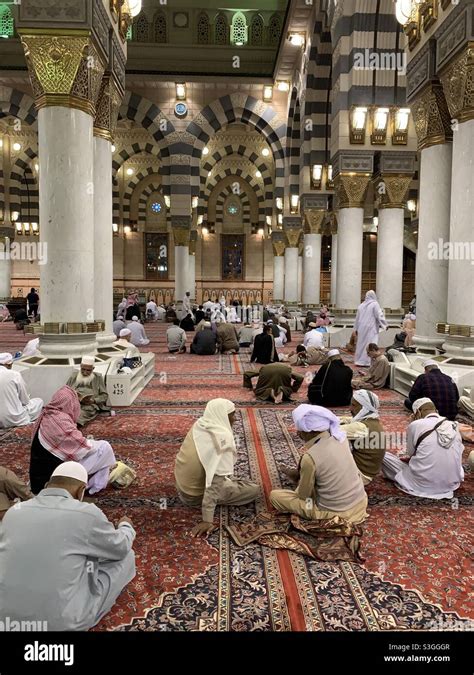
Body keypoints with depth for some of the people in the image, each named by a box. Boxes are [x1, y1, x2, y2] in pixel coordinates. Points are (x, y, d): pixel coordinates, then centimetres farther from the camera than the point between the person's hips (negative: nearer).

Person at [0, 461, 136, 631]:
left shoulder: (14, 512, 2)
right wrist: (126, 527, 27)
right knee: (126, 556, 11)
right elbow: (121, 548, 5)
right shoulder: (87, 514, -13)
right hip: (62, 622, -6)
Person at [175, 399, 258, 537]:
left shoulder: (199, 425, -3)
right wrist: (207, 520, -32)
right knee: (254, 490, 0)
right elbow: (216, 480, -32)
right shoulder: (222, 438, -27)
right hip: (196, 496, -8)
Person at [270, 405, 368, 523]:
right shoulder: (340, 437, -7)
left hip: (335, 512, -7)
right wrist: (300, 473, 15)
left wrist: (297, 477, 10)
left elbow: (303, 495, -10)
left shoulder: (310, 457, -26)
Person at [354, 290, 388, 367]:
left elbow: (357, 317, 14)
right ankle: (368, 361, -8)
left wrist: (356, 329, 20)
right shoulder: (375, 304, -7)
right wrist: (385, 325, -4)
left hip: (361, 328, 6)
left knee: (361, 343, 10)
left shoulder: (361, 305, 10)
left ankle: (359, 360, 13)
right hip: (371, 328, -5)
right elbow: (379, 315, -11)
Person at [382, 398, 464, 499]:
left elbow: (410, 453, 4)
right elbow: (458, 452, 16)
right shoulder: (453, 426, 3)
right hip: (451, 483, 4)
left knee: (384, 456, 9)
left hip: (423, 484, -3)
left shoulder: (415, 425, -9)